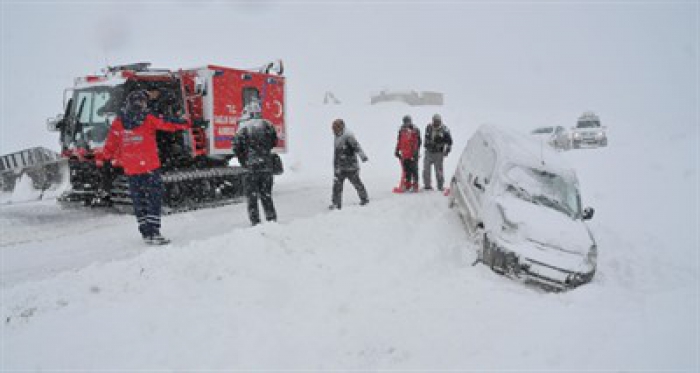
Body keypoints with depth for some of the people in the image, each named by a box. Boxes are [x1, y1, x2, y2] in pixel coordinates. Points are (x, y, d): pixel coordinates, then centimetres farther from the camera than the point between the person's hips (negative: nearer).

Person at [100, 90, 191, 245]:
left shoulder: (118, 122, 3)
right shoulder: (149, 119, -8)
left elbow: (111, 143, 8)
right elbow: (167, 123, -3)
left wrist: (103, 159, 18)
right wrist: (185, 123, 6)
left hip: (131, 170, 4)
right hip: (150, 167, -4)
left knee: (139, 201, 11)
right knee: (154, 199, 0)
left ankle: (146, 233, 13)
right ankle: (154, 232, -7)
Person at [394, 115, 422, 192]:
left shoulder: (415, 130, -4)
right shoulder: (401, 130, 9)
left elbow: (418, 142, -5)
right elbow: (399, 141, 16)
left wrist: (416, 151, -12)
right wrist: (397, 151, 13)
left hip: (413, 155, -4)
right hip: (404, 155, 4)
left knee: (414, 170, 0)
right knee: (406, 171, 9)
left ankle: (415, 186, 6)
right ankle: (407, 185, 17)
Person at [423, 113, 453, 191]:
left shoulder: (444, 130, -8)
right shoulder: (428, 127, 5)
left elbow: (449, 141, -3)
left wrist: (447, 150, -9)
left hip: (438, 153, -4)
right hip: (429, 152, 4)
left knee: (439, 170, -1)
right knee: (426, 169, 5)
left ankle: (440, 186, 11)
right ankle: (427, 185, 16)